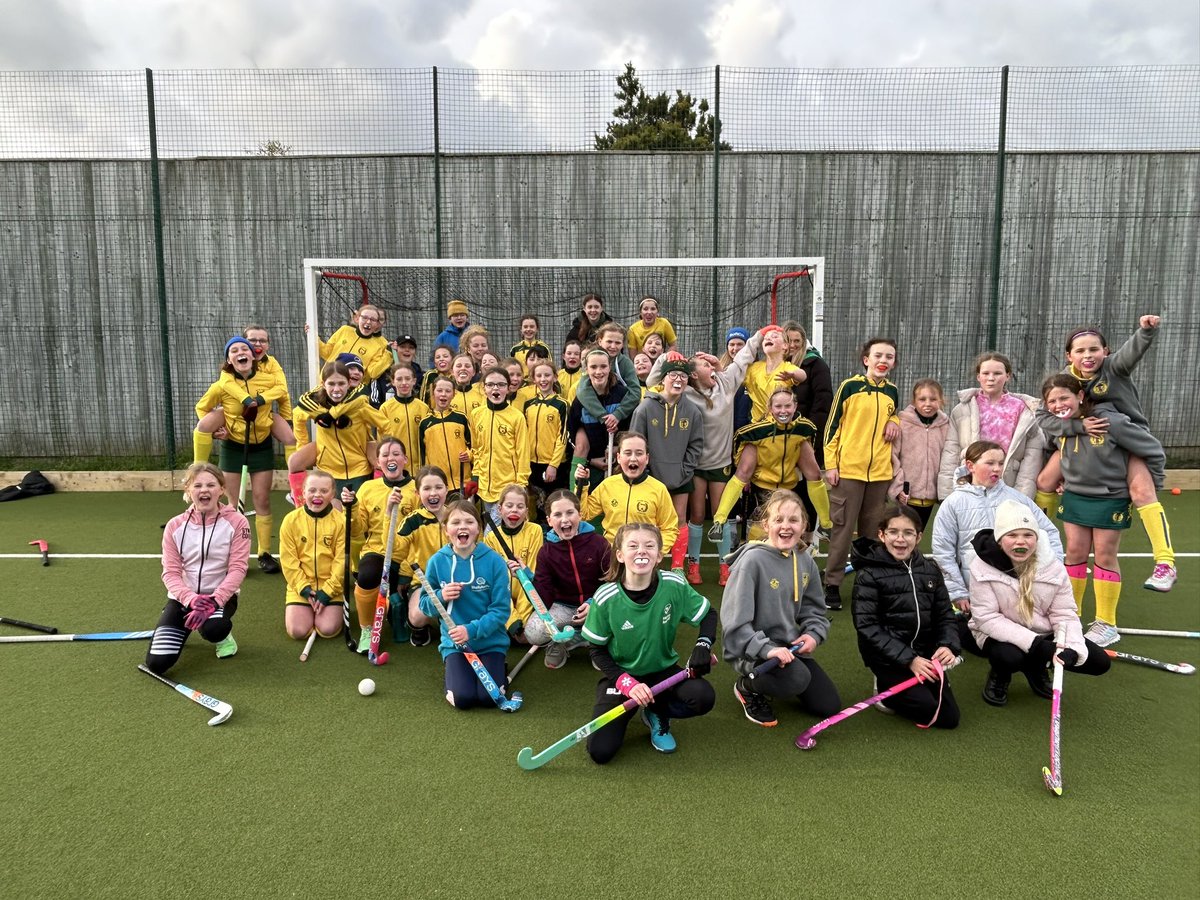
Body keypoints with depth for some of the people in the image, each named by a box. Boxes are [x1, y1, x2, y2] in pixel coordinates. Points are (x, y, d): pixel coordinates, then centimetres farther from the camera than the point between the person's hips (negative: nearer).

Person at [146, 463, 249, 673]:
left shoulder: (236, 522, -9)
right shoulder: (175, 526, -2)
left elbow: (237, 568, -13)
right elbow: (170, 573, -5)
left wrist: (214, 601, -26)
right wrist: (191, 599, -23)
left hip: (220, 595, -2)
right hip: (183, 597, 2)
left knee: (213, 629, -38)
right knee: (157, 663, -13)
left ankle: (222, 635, 3)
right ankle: (183, 627, 22)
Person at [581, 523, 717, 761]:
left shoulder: (674, 585, -16)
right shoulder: (606, 598, -19)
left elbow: (708, 614, 1)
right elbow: (597, 652, -8)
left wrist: (703, 645, -19)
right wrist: (627, 683, -21)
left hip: (663, 670, 2)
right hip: (620, 676, -1)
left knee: (703, 697, -28)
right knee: (600, 751, -18)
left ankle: (656, 714, 5)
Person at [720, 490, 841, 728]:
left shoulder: (805, 562, 1)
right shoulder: (752, 560, -21)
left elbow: (814, 609, 12)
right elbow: (735, 619, -23)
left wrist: (814, 634, -8)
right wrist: (766, 649, -31)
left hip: (789, 646, 7)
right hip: (751, 650, -7)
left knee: (829, 706, 7)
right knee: (798, 678, -33)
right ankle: (747, 686, -2)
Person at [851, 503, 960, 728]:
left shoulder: (930, 570, 5)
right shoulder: (869, 575, -11)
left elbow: (945, 614, 9)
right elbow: (867, 627, -15)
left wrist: (948, 645, -12)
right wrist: (908, 659, -20)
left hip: (925, 653, 5)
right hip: (887, 656, -5)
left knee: (949, 718, 0)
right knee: (928, 709, -19)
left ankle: (895, 686, 22)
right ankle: (884, 688, 9)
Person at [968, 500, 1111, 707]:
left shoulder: (1053, 567, -11)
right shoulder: (982, 567, -21)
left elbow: (1065, 614, -8)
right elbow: (986, 618, -22)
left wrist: (1072, 648, -28)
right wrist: (1034, 643, -30)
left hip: (1044, 635, 5)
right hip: (1002, 635, -4)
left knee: (1099, 662, -5)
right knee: (1009, 657, -37)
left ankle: (1036, 668, 18)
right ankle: (999, 676, 2)